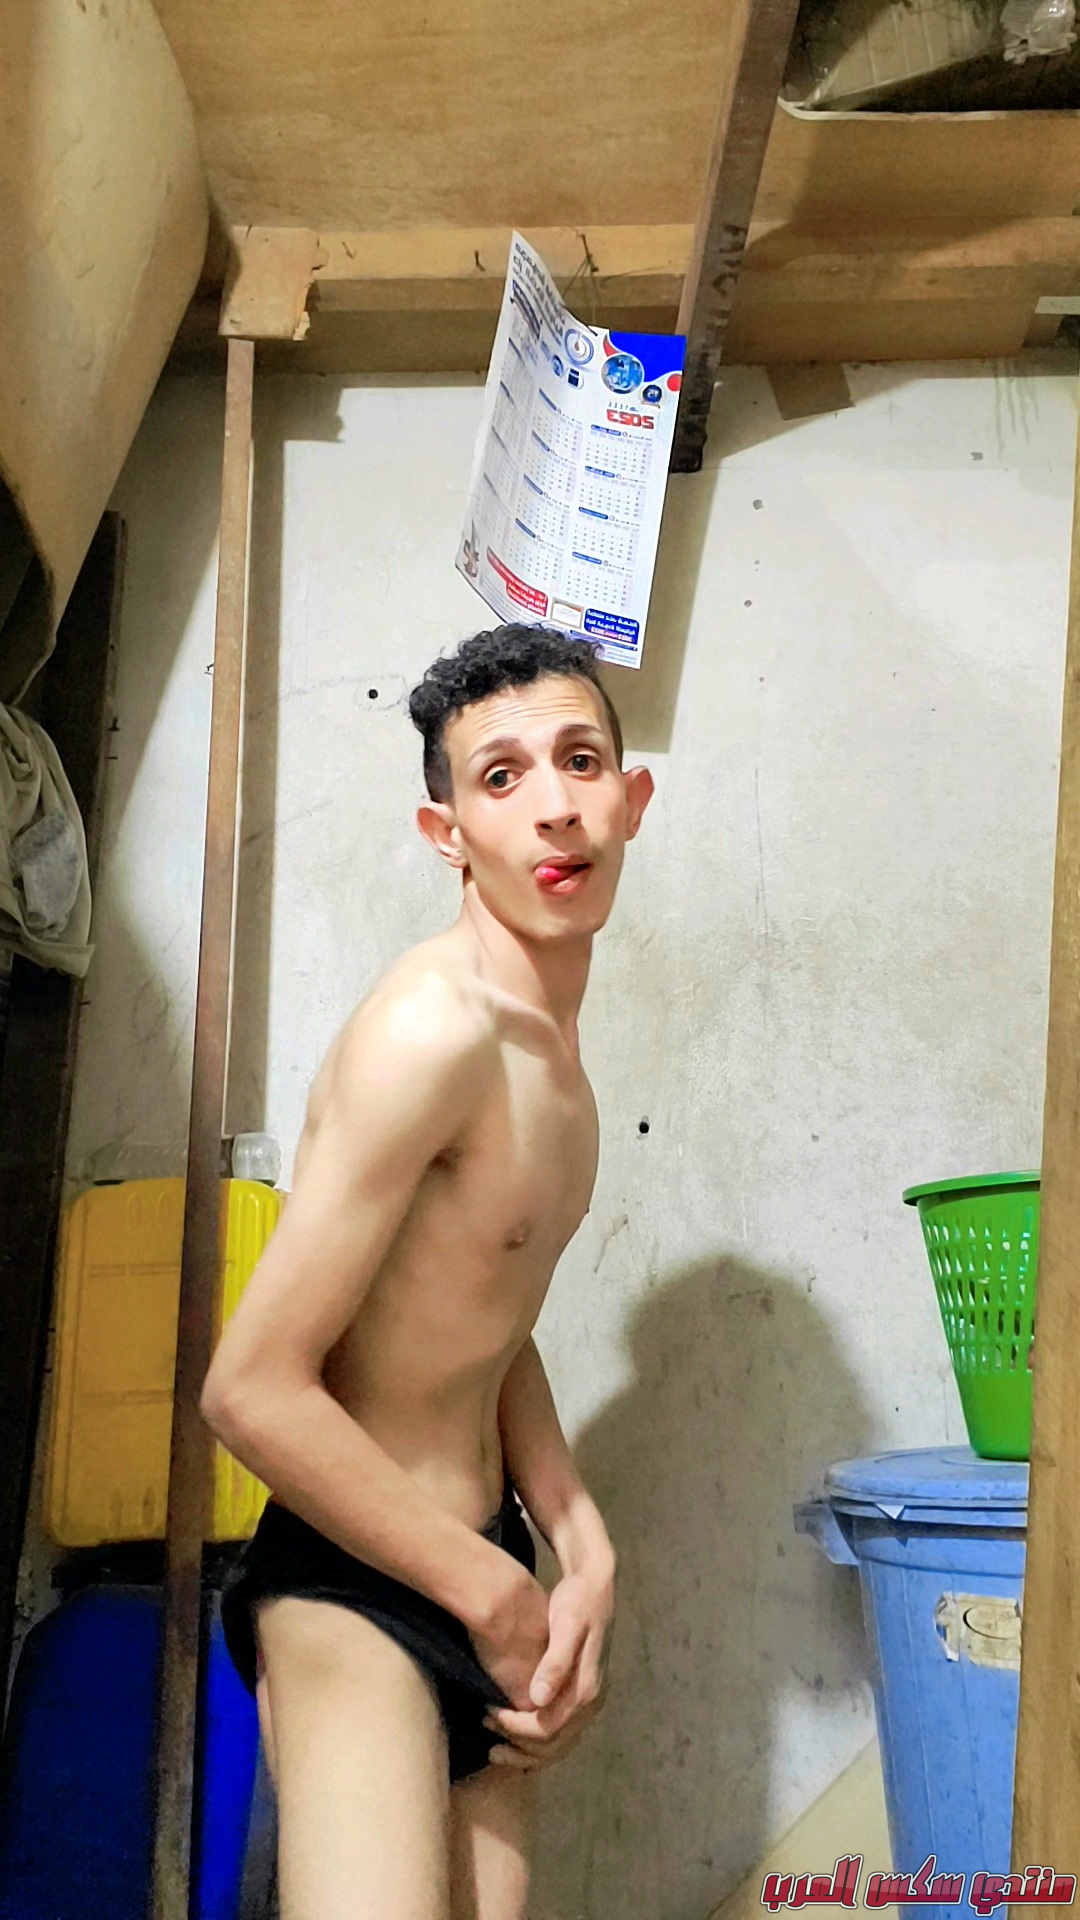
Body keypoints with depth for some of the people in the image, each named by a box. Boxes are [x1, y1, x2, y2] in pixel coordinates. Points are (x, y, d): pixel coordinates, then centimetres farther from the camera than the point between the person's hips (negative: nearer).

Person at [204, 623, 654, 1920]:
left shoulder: (548, 1044, 6)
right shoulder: (431, 1029, -23)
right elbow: (254, 1389, -24)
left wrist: (580, 1548, 0)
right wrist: (497, 1594, -13)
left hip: (479, 1568, 8)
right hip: (352, 1587, -8)